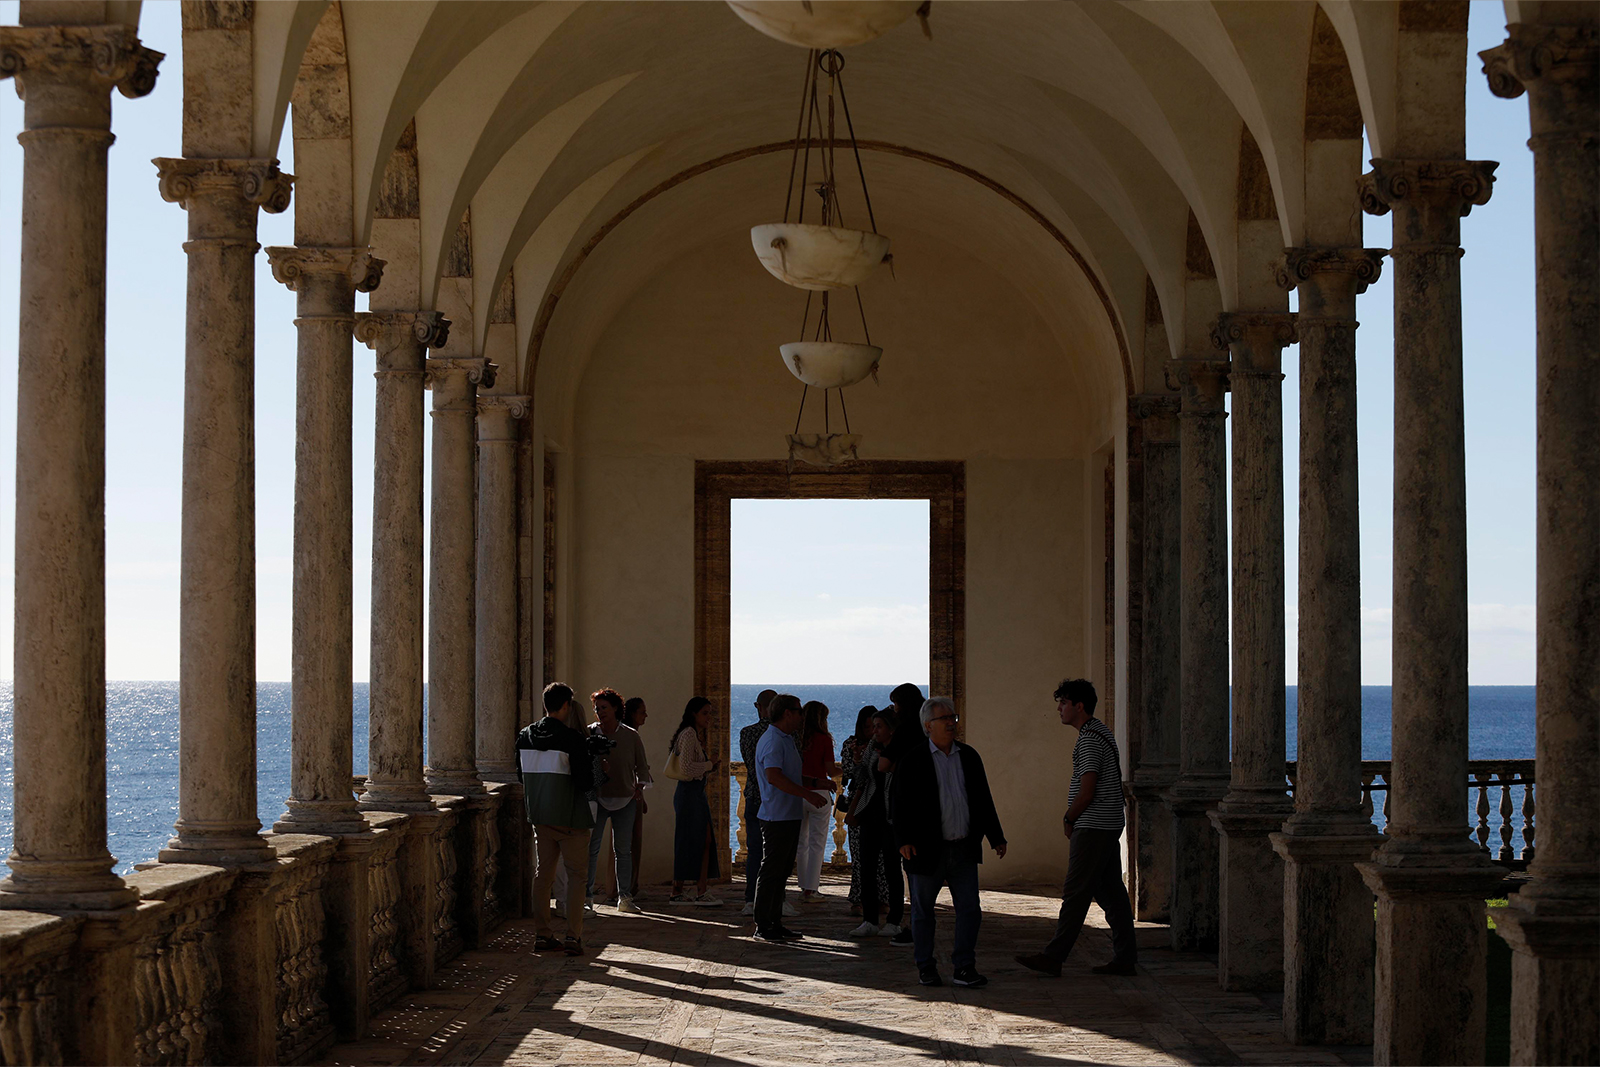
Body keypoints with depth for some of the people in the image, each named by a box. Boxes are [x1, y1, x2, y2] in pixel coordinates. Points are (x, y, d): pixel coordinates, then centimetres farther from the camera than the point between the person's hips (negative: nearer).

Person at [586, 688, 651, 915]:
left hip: (625, 800, 1)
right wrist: (597, 769, -16)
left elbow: (641, 765, 11)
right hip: (597, 798, -1)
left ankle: (624, 898, 13)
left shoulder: (630, 736, 4)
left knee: (623, 850, 5)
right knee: (591, 847, -3)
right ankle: (587, 897, 4)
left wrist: (640, 786, -6)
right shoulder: (589, 734, 1)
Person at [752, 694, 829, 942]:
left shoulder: (787, 740, 19)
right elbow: (773, 776, -27)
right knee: (771, 872, -6)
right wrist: (807, 794, -27)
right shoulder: (773, 740, -14)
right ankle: (762, 927, -3)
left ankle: (775, 923, 16)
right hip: (777, 817, -10)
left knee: (782, 872, 12)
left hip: (790, 816, 10)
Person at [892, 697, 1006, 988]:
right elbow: (898, 801, -8)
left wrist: (996, 838, 12)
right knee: (922, 910, 7)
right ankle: (925, 967, 19)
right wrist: (904, 840, -18)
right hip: (928, 851, -4)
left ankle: (964, 967, 9)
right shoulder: (912, 759, -5)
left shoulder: (969, 756, 9)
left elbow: (983, 800, 15)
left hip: (964, 850, 4)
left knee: (969, 909, 1)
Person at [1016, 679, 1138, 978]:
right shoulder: (1102, 732, 17)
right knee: (1111, 893, 10)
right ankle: (1125, 958, 11)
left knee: (1075, 893, -7)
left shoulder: (1089, 740, -16)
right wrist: (1073, 819, 16)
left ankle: (1053, 958, -6)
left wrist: (1068, 819, -5)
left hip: (1093, 828, -10)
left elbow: (1086, 792, -20)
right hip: (1109, 825, 10)